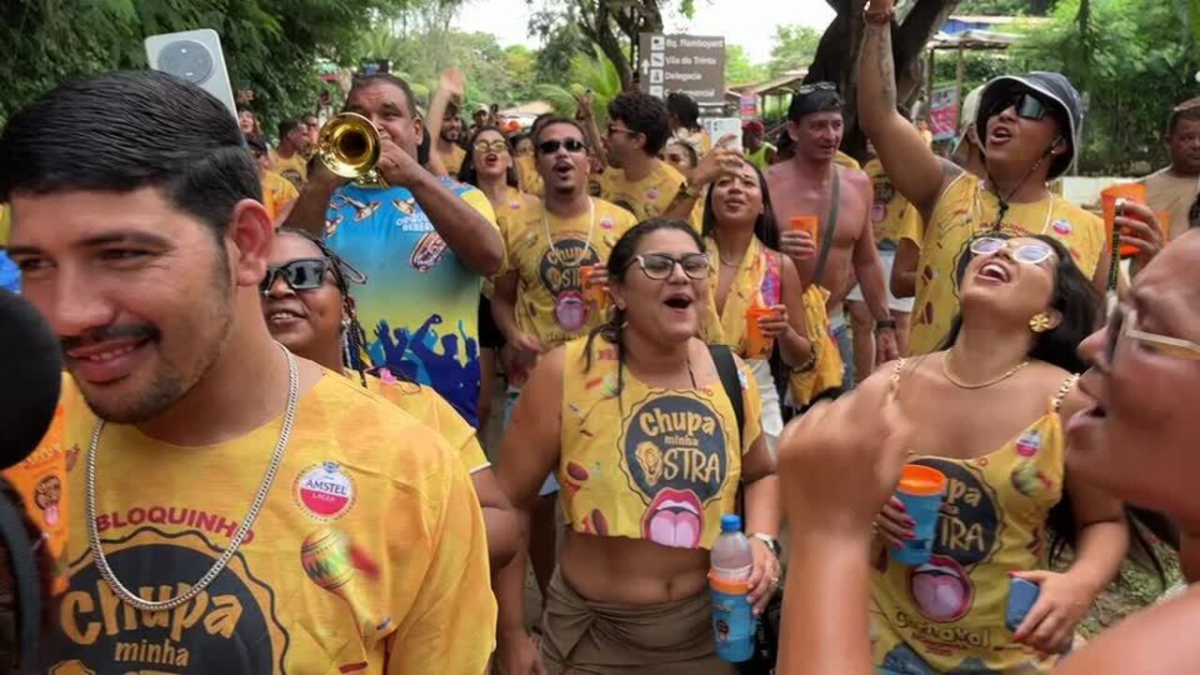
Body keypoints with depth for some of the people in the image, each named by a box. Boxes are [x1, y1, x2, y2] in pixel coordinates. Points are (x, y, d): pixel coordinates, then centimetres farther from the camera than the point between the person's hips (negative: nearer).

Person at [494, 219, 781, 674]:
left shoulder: (731, 377, -4)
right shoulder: (567, 372, -17)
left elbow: (761, 475, 14)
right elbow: (506, 504, -10)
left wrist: (761, 540, -5)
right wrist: (512, 638, -8)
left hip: (709, 626, 4)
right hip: (593, 631, -3)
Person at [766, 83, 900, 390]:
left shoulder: (858, 184, 4)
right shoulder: (767, 185, -12)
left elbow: (867, 261, 13)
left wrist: (885, 325, 14)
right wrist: (774, 250, -30)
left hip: (834, 329, 5)